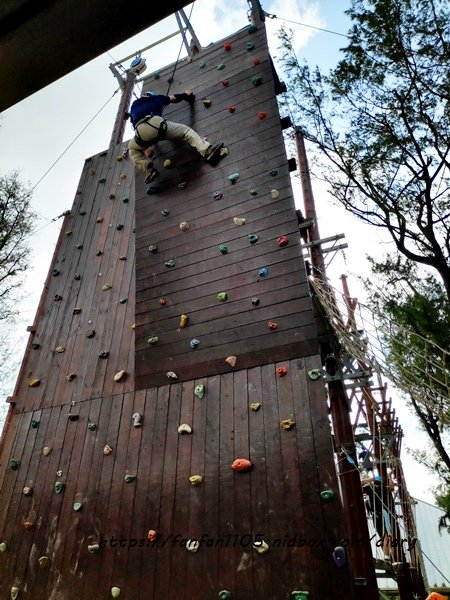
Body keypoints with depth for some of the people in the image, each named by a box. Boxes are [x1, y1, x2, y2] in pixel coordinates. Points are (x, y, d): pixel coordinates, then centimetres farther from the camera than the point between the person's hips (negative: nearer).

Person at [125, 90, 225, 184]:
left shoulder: (134, 105, 41)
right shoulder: (156, 98, 35)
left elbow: (134, 122, 42)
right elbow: (174, 98, 43)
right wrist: (186, 94, 63)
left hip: (141, 131, 2)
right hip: (155, 123, -2)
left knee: (133, 150, 30)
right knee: (186, 131, 8)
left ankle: (149, 170, 7)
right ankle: (208, 152, -15)